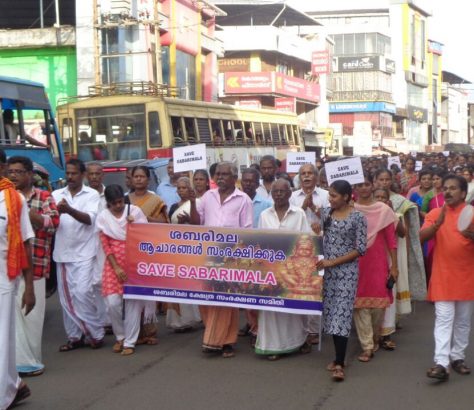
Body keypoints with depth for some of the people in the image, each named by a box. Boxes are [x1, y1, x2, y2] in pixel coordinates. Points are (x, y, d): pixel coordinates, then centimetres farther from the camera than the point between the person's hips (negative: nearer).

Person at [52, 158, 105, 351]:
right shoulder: (56, 194, 9)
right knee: (66, 297, 8)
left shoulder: (92, 194, 0)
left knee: (82, 293, -11)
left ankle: (95, 333, 4)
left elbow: (90, 219, -14)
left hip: (84, 253, -4)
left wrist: (69, 210, -31)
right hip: (62, 253, 4)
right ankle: (74, 336, 19)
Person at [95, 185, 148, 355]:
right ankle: (120, 336, 17)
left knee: (133, 301, -2)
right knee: (112, 302, -6)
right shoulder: (102, 217, 2)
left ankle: (130, 342, 8)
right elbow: (105, 245, 0)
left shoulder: (135, 211, 1)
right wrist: (116, 268, -7)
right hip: (114, 262, 1)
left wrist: (134, 225, -13)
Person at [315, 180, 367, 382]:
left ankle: (339, 363, -8)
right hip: (327, 270, 5)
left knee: (342, 314, -10)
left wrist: (333, 262, -13)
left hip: (347, 271, -5)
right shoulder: (325, 213, 7)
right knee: (331, 313, 7)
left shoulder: (358, 217, -7)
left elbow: (360, 249, -9)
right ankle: (338, 356, 19)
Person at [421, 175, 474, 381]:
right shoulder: (435, 213, 2)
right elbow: (422, 236, -10)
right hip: (443, 276, -1)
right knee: (443, 319, -7)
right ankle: (441, 363, -12)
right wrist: (437, 224, -27)